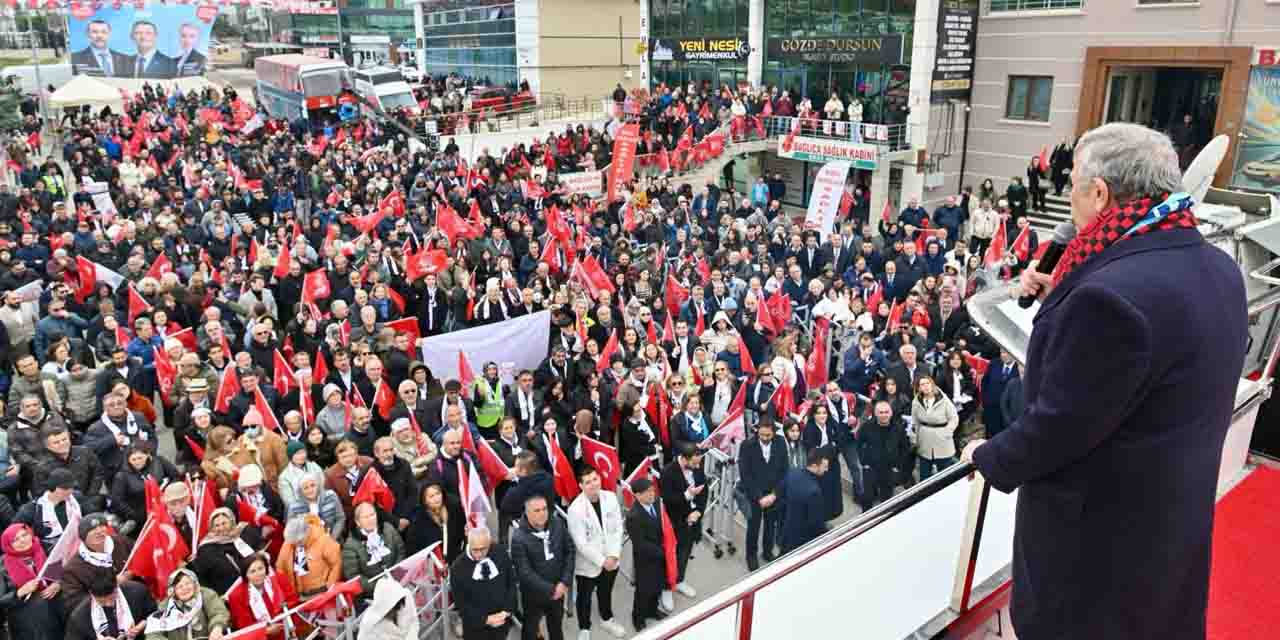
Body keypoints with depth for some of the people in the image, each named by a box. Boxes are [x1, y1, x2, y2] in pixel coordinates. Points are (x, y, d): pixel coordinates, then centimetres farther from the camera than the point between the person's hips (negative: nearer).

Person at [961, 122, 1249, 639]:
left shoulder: (1112, 293, -33)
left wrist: (987, 457, -9)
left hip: (1096, 530, -8)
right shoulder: (1217, 268, -2)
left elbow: (1058, 427, -26)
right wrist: (1060, 299, 1)